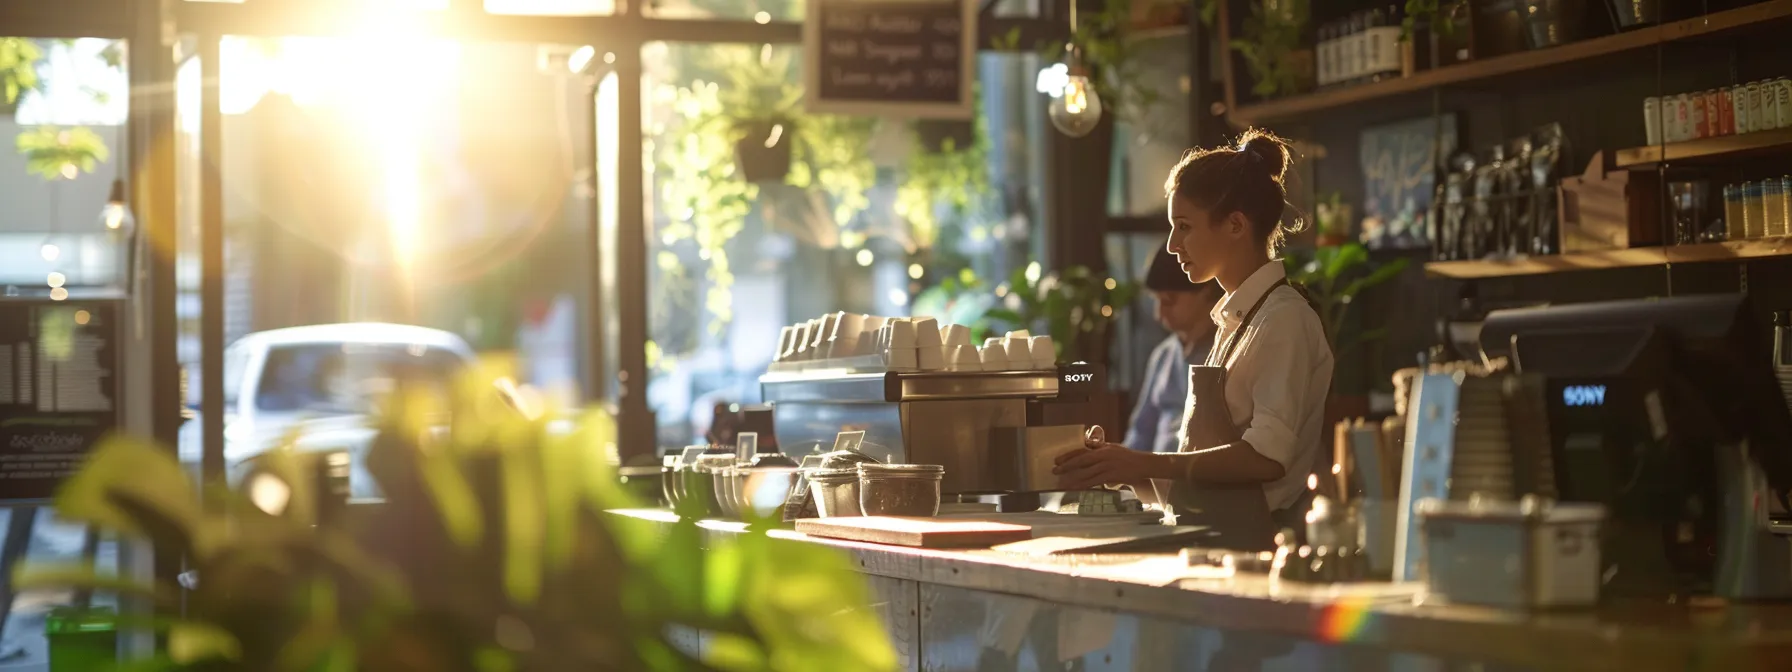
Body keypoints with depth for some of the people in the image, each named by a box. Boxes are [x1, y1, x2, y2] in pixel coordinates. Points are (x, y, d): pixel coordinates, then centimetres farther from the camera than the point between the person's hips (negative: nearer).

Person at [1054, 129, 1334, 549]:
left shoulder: (1284, 318, -9)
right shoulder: (1236, 318, 18)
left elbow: (1267, 456, -19)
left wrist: (1146, 464, -21)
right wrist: (1125, 469, 6)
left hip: (1256, 542, -8)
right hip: (1215, 544, 8)